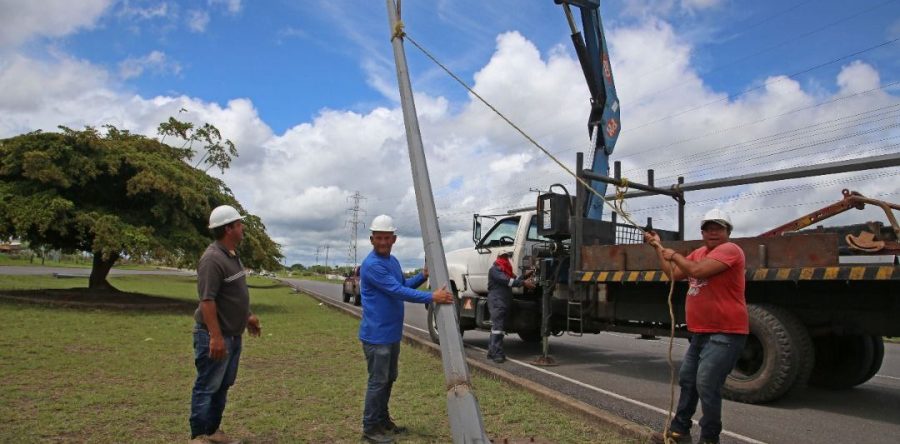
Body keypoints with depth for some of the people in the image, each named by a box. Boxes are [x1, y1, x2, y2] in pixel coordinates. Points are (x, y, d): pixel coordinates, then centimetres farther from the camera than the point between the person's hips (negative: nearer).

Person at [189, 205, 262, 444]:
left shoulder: (232, 256, 9)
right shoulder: (213, 259, -21)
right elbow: (207, 300, -25)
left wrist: (247, 316, 23)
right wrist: (216, 337, -27)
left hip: (233, 334, 10)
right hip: (215, 336, -10)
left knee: (222, 386, 17)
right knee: (207, 387, 2)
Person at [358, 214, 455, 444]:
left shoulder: (393, 261, 9)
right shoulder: (371, 265, -21)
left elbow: (403, 285, 22)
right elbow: (398, 291, -27)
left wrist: (423, 276, 6)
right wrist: (432, 297, -28)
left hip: (392, 333, 9)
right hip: (376, 335, -9)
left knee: (389, 378, 18)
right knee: (378, 381, -1)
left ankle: (383, 420, 31)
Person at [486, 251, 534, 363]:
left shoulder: (505, 270, 24)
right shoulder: (494, 269, -8)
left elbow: (514, 280, 15)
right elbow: (507, 281, -19)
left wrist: (525, 275, 2)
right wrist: (524, 282, -22)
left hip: (505, 303, 10)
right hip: (496, 302, -10)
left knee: (497, 327, 11)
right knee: (497, 327, -13)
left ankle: (492, 352, 15)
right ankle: (497, 353, -15)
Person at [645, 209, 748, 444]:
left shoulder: (729, 249, -14)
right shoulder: (699, 252, 14)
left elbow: (697, 270, -28)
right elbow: (674, 274, 21)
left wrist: (674, 254, -12)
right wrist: (659, 248, 18)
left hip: (725, 333, -10)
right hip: (701, 332, 10)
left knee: (706, 385, -15)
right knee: (687, 380, 17)